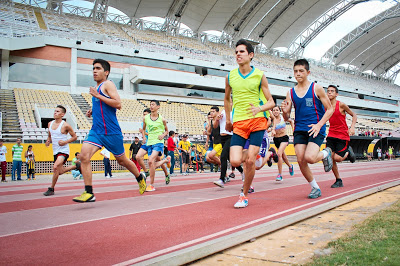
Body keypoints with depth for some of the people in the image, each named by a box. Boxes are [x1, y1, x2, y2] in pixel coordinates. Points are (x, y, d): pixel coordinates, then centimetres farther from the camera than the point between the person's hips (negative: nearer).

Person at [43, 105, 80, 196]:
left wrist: (65, 142, -19)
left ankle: (51, 189, -13)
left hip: (64, 150, -8)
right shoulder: (50, 124, 7)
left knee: (55, 167, -26)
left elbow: (74, 137, -5)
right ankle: (76, 166, 40)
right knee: (60, 171, 15)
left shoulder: (65, 125, -12)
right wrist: (48, 141, 0)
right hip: (55, 151, 8)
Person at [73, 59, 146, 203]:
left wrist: (97, 95, -19)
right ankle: (89, 193, -12)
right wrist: (93, 111, 12)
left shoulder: (108, 84, -6)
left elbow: (118, 104, -19)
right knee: (84, 156, -14)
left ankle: (140, 178, 35)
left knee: (122, 160, 9)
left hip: (111, 131, -7)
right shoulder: (97, 88, 18)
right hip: (96, 130, 7)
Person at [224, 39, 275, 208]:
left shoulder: (259, 75, 1)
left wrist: (259, 108, -18)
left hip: (257, 120, -2)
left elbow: (271, 102, 3)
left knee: (250, 160, -8)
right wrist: (228, 120, 24)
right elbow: (227, 99, 24)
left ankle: (244, 195, 12)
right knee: (235, 161, -12)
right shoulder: (230, 76, 8)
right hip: (238, 123, 2)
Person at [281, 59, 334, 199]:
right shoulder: (291, 92, 8)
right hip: (299, 130, 4)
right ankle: (315, 188, 17)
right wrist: (285, 111, -14)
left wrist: (319, 125, -13)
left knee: (309, 157, -22)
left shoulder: (316, 88, -1)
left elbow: (330, 109, 1)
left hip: (316, 129, -4)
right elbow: (286, 118, 10)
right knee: (301, 160, -5)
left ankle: (325, 153, 14)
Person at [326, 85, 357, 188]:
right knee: (330, 157, -7)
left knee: (337, 158, -13)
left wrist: (352, 127, -14)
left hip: (343, 135, -4)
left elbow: (354, 115, 1)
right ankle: (338, 180, 9)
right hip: (331, 135, 4)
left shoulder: (341, 105, -9)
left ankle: (348, 151, 22)